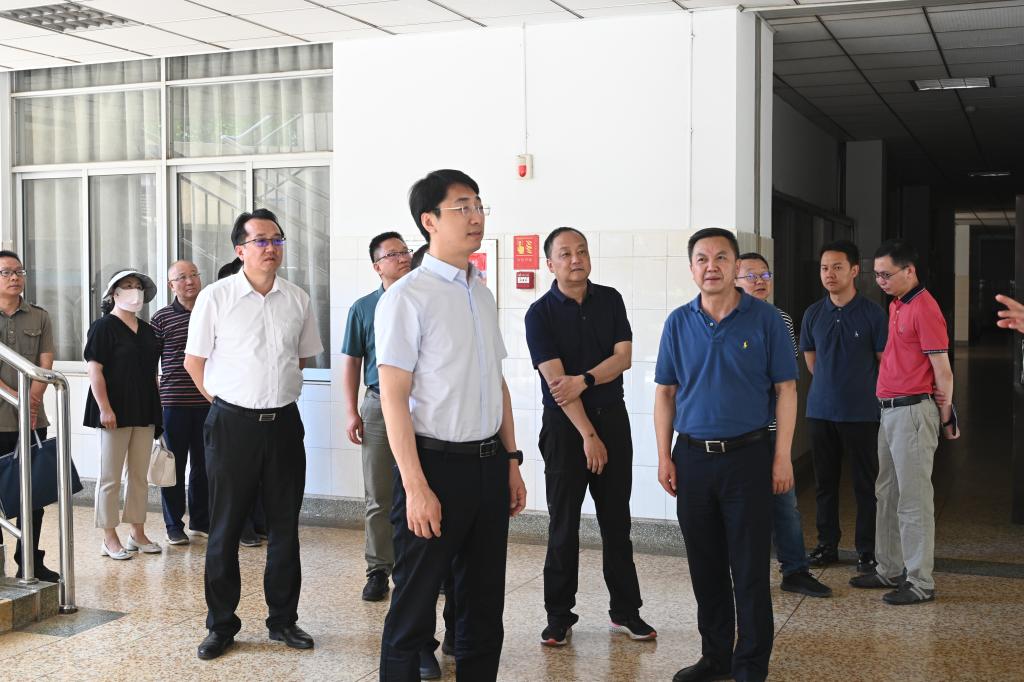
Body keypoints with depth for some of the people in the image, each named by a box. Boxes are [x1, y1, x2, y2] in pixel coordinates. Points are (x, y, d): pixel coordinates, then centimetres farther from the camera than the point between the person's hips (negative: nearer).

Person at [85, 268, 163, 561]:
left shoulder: (147, 330, 15)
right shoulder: (103, 327, -6)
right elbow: (95, 370, -12)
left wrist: (156, 409, 14)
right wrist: (104, 408, -19)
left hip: (144, 412, 7)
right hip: (115, 412, -7)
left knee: (139, 476, 10)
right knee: (110, 478, 0)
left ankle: (137, 533, 18)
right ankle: (109, 538, 6)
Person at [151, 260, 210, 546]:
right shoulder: (161, 318, -1)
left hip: (208, 402, 3)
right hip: (174, 402, -3)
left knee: (204, 464, 10)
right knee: (174, 464, 5)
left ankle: (200, 522, 23)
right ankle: (174, 525, 15)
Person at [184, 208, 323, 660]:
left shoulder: (298, 300, 4)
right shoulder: (215, 297, -5)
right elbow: (194, 362, 2)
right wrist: (223, 400, 2)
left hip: (284, 423, 3)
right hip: (232, 423, -3)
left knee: (285, 526, 10)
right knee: (225, 529, 4)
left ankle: (283, 619, 22)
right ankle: (221, 624, 16)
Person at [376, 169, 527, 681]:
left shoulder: (482, 294, 12)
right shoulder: (406, 298, -11)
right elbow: (393, 397, -14)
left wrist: (511, 462, 13)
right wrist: (416, 487, -18)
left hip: (489, 464, 7)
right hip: (436, 464, -7)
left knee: (484, 601, 16)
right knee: (415, 605, 3)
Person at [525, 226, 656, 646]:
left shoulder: (610, 300, 4)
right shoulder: (540, 314, -8)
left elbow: (624, 356, -2)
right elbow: (556, 378, -15)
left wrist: (583, 381, -18)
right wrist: (587, 435, -18)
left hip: (612, 417, 3)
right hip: (564, 425, -3)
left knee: (616, 519, 8)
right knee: (564, 522, 1)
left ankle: (625, 611, 18)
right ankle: (559, 616, 11)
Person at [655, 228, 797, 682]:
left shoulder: (765, 319, -3)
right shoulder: (678, 322, 5)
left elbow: (785, 389, -3)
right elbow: (665, 392, 9)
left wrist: (783, 457, -8)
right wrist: (664, 456, 3)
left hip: (747, 456, -3)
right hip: (692, 457, 3)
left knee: (750, 569, 1)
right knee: (705, 567, 12)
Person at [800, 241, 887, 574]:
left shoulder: (872, 313, -8)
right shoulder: (813, 314, 4)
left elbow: (886, 361, 0)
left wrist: (862, 389, 5)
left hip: (862, 412, -3)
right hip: (821, 410, 4)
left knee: (866, 483, 4)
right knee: (824, 481, 11)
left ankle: (867, 550, 14)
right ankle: (827, 545, 23)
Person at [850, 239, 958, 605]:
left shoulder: (924, 309, -15)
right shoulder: (896, 306, 14)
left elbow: (943, 371, -14)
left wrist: (944, 416, -6)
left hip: (913, 412, -10)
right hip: (889, 411, 10)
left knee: (913, 500, -3)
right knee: (887, 494, 16)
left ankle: (920, 583, 5)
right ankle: (889, 570, 26)